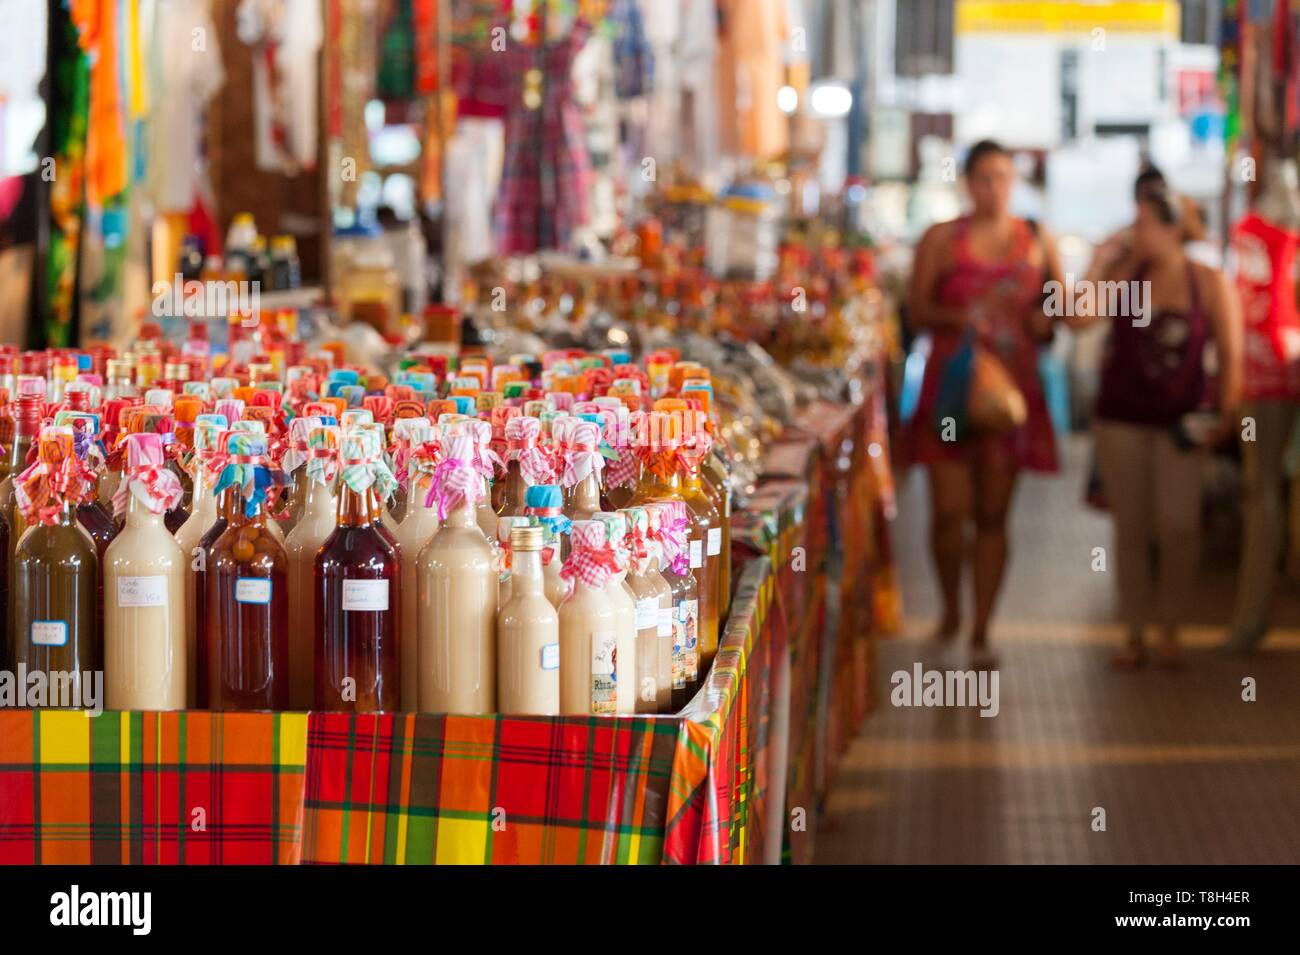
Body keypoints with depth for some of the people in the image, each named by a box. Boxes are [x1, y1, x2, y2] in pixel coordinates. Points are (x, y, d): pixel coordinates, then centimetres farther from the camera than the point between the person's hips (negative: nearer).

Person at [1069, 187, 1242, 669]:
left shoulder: (1208, 284, -3)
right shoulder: (1124, 272, 0)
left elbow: (1230, 354, 0)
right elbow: (1079, 316, -13)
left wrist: (1227, 413, -7)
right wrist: (1104, 262, -9)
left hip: (1178, 420, -1)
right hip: (1121, 416, 2)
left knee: (1178, 525, -11)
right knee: (1130, 528, 5)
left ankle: (1168, 631, 5)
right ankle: (1135, 635, 13)